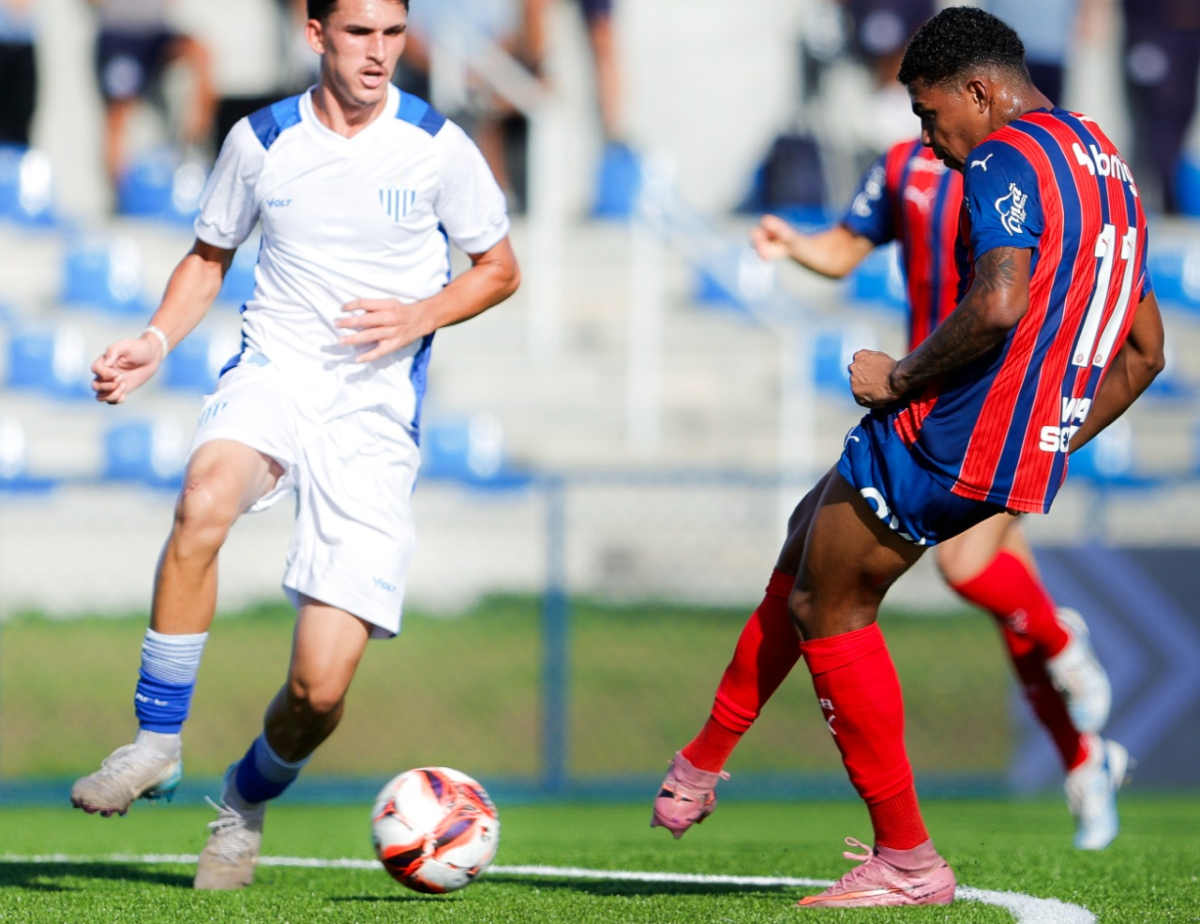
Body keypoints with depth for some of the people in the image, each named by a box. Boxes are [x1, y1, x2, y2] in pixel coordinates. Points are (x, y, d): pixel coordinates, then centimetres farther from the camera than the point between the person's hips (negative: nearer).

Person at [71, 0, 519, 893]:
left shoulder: (438, 148, -2)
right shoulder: (261, 141, 3)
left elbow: (500, 269, 9)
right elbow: (209, 257, 17)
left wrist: (420, 316, -10)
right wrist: (157, 339, -1)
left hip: (375, 413, -1)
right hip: (273, 375, 1)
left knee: (322, 687, -9)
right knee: (204, 501, -38)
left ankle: (247, 799, 25)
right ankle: (156, 743, -25)